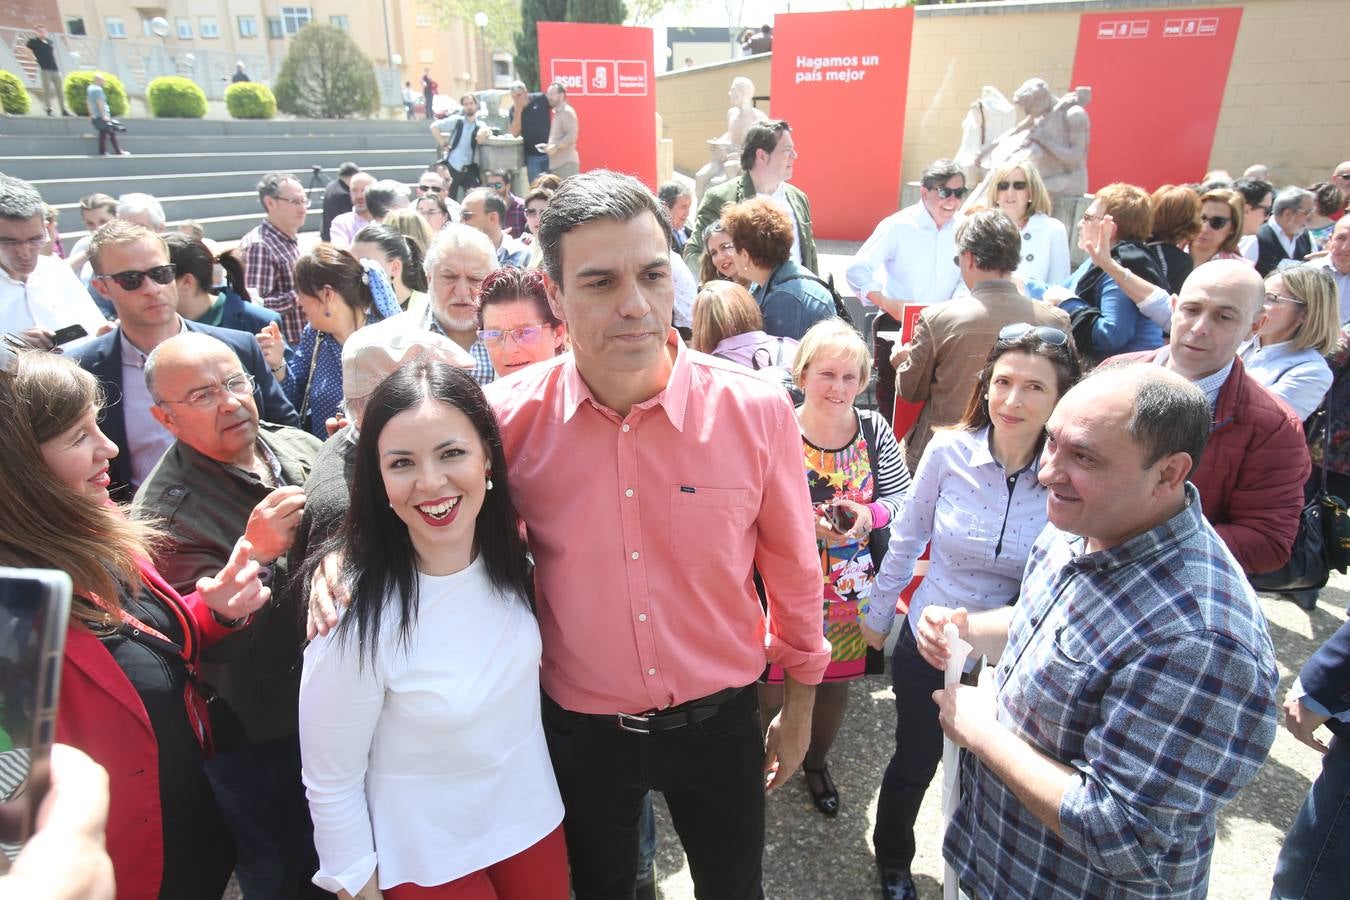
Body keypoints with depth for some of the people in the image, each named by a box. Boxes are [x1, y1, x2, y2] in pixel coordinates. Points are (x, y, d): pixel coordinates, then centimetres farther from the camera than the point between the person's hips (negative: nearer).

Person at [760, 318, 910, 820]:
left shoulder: (875, 430, -4)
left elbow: (903, 496, 2)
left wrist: (870, 515, -17)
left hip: (852, 590, 4)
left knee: (837, 680, 23)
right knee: (771, 688, 9)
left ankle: (817, 764, 52)